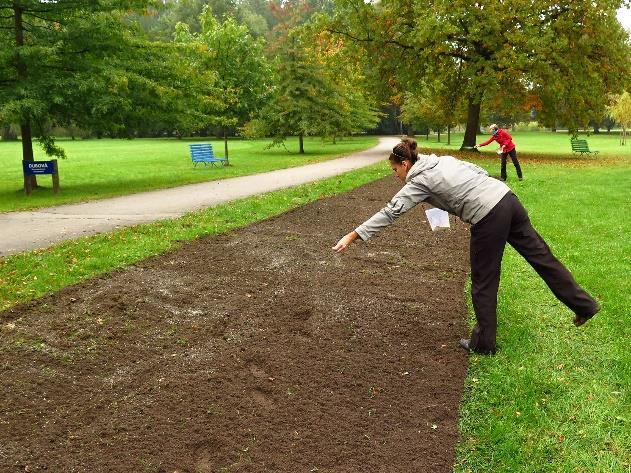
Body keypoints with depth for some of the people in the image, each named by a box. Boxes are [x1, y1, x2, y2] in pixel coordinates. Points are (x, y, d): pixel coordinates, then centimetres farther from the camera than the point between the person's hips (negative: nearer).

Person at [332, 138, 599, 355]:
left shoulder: (419, 182, -4)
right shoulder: (444, 159, 18)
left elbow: (390, 213, -10)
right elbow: (480, 171, 20)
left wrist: (352, 236, -10)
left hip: (489, 218, -7)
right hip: (507, 198, 8)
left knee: (484, 283, 7)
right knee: (541, 255, 15)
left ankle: (483, 343, 19)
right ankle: (584, 305, 24)